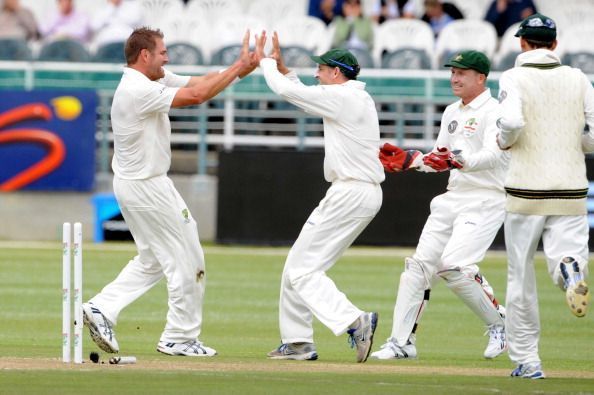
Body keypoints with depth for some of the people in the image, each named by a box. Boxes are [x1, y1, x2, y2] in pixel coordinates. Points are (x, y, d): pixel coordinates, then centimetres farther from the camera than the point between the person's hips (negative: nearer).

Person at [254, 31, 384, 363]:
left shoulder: (342, 96, -13)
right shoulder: (359, 98, 17)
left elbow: (286, 90, -11)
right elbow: (307, 96, 29)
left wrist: (267, 62, 6)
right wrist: (280, 65, 24)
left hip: (350, 194, -10)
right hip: (367, 194, 10)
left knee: (302, 270, -11)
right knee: (297, 266, 16)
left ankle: (354, 321, -26)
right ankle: (298, 342, 19)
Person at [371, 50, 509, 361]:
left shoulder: (493, 112, -11)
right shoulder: (452, 113, 16)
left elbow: (493, 155, -27)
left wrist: (457, 160, -42)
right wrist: (407, 159, 11)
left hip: (484, 202, -9)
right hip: (452, 198, 9)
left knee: (454, 265, -22)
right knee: (420, 264, 2)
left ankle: (498, 322, -2)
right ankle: (401, 342, 6)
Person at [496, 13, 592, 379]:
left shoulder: (515, 78, -3)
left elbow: (512, 121, -21)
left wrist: (503, 141, 0)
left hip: (527, 189, -2)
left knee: (521, 275, 8)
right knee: (565, 252, 1)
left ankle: (526, 360, 10)